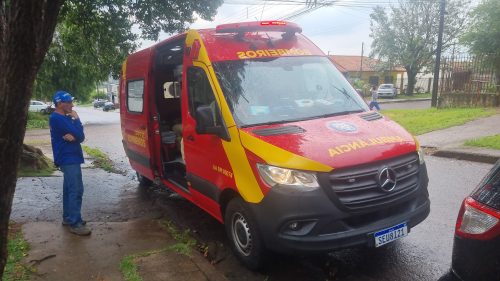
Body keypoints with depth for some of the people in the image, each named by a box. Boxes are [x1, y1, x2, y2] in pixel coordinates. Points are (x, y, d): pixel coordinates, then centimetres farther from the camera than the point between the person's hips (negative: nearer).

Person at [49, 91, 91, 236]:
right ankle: (75, 223, -9)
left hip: (69, 157, 10)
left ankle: (68, 218, 26)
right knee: (76, 190, -11)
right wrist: (76, 119, -7)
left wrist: (73, 137, -16)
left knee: (69, 189, 16)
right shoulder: (58, 119, -17)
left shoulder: (64, 118, 14)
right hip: (68, 158, -10)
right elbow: (79, 134, -22)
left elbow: (81, 137, 6)